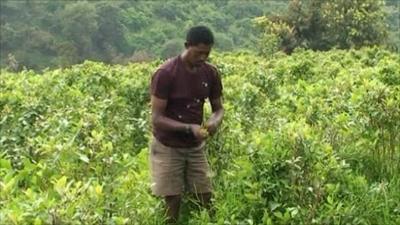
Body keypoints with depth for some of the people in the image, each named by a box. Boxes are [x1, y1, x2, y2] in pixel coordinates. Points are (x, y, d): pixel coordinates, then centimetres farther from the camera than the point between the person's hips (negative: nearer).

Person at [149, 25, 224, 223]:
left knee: (205, 202, 3)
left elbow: (218, 108, 7)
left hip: (196, 147, 5)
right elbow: (157, 118, -19)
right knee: (172, 204, -2)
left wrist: (214, 121, -17)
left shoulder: (210, 73, -3)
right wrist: (189, 128, -32)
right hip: (168, 148, -5)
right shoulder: (165, 73, -19)